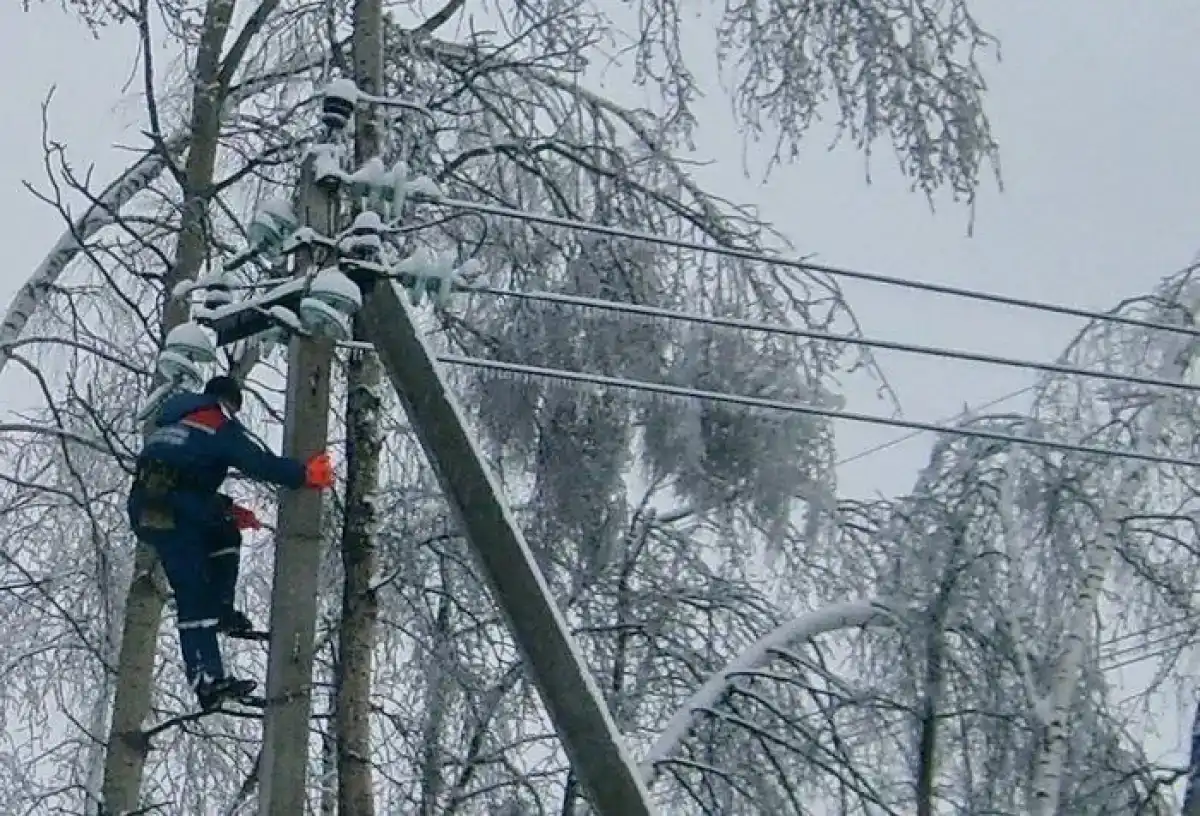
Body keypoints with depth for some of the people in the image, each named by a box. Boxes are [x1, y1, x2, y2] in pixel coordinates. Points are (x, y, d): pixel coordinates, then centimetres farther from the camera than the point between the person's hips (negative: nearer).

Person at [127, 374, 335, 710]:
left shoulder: (171, 421, 30)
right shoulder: (219, 423, 5)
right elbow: (259, 463, -5)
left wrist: (226, 512, 35)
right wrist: (306, 474, 4)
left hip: (142, 509, 8)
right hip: (173, 512, -8)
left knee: (226, 535, 23)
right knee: (193, 596, -8)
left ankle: (219, 610, 13)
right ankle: (208, 681, -13)